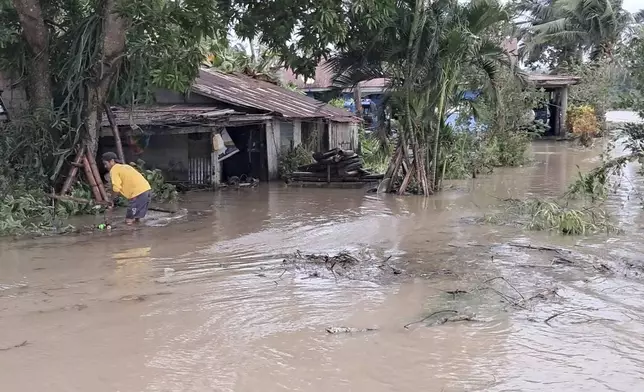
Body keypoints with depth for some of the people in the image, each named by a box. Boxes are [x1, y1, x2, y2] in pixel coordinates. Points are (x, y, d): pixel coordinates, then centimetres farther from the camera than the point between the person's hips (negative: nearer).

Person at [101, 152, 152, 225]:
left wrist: (112, 201, 2)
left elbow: (117, 188, -11)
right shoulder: (125, 166, 27)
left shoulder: (114, 170, 1)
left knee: (128, 221, -2)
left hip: (138, 193, -9)